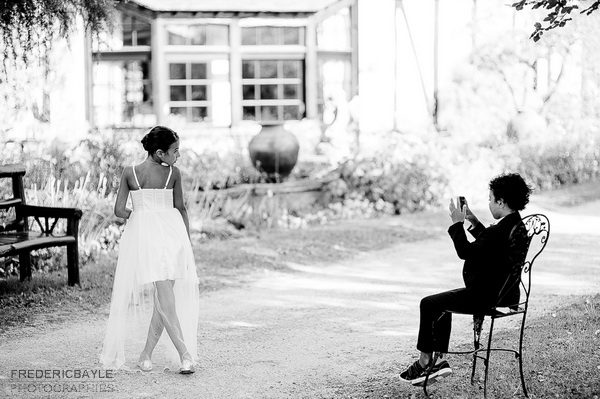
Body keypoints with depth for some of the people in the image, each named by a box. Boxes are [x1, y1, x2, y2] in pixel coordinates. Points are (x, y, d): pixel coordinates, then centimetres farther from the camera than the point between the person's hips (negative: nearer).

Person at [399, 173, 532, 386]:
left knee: (428, 304, 4)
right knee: (440, 303, 26)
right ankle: (439, 361, 25)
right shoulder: (518, 226, 5)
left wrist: (457, 224, -12)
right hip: (504, 293, 10)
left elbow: (466, 252, -22)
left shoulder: (500, 231, -26)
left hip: (485, 296, -10)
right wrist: (474, 222, 14)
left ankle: (424, 362, 16)